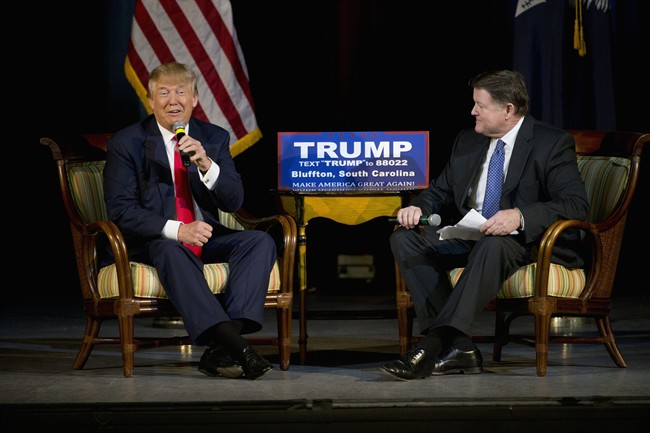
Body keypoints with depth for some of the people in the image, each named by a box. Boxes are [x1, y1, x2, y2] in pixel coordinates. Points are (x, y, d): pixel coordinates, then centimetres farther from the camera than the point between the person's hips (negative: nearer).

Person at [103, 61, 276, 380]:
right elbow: (120, 210, -11)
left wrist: (206, 165, -19)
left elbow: (233, 202, 1)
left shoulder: (215, 138, 9)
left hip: (203, 235, 4)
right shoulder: (126, 143, -3)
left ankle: (221, 351, -36)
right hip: (152, 240, -4)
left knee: (261, 241, -22)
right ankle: (235, 345, -47)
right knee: (172, 251, -39)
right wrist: (177, 230, -24)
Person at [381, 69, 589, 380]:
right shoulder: (467, 141, 14)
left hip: (528, 241, -7)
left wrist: (520, 216, -34)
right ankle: (457, 347, -27)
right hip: (469, 237, 7)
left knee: (492, 246, -41)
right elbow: (440, 191, 21)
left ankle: (430, 347, -45)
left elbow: (576, 204, -18)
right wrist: (418, 207, -5)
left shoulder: (552, 143, -7)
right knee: (405, 238, -15)